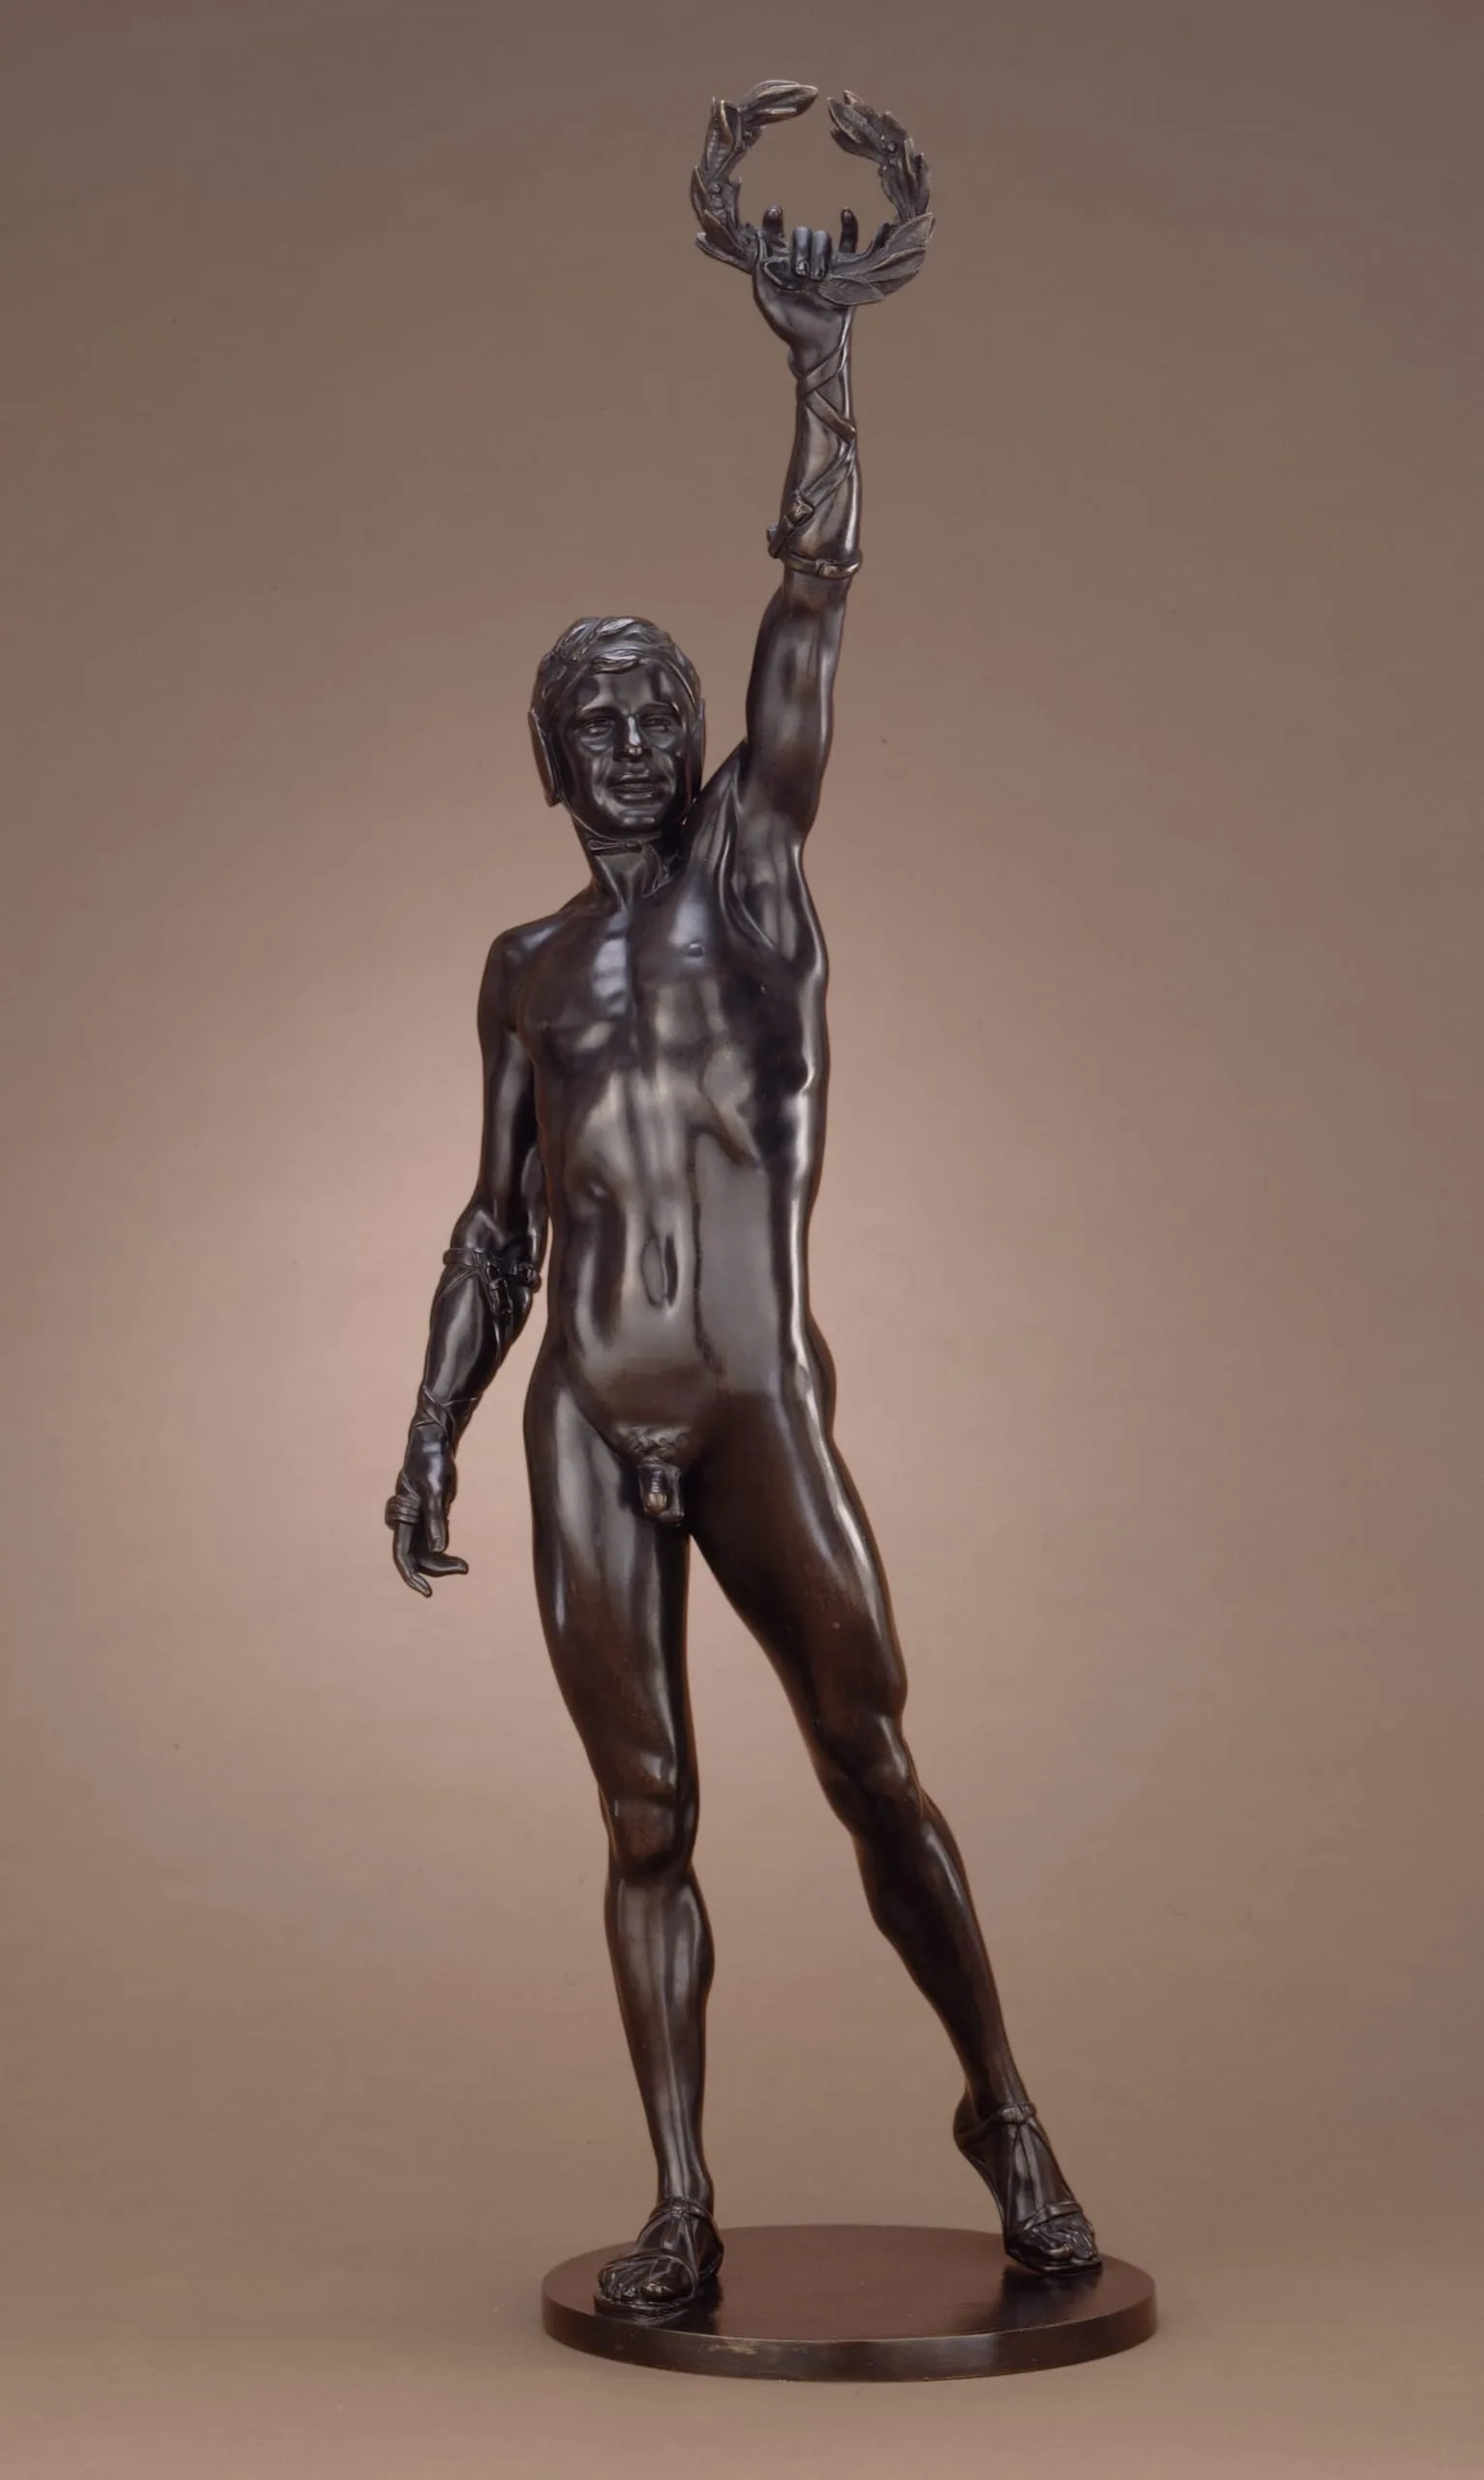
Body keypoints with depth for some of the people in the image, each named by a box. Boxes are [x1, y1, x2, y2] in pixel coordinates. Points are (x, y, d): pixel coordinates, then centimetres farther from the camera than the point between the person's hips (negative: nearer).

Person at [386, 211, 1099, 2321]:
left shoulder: (749, 862, 6)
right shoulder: (525, 967, 15)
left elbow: (815, 608, -4)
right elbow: (498, 1222, 17)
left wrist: (822, 369, -10)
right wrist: (434, 1428, 11)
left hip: (761, 1398, -3)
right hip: (586, 1426, 3)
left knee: (875, 1770, -2)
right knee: (647, 1817, 4)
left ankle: (1006, 2114, 16)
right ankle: (684, 2208, 9)